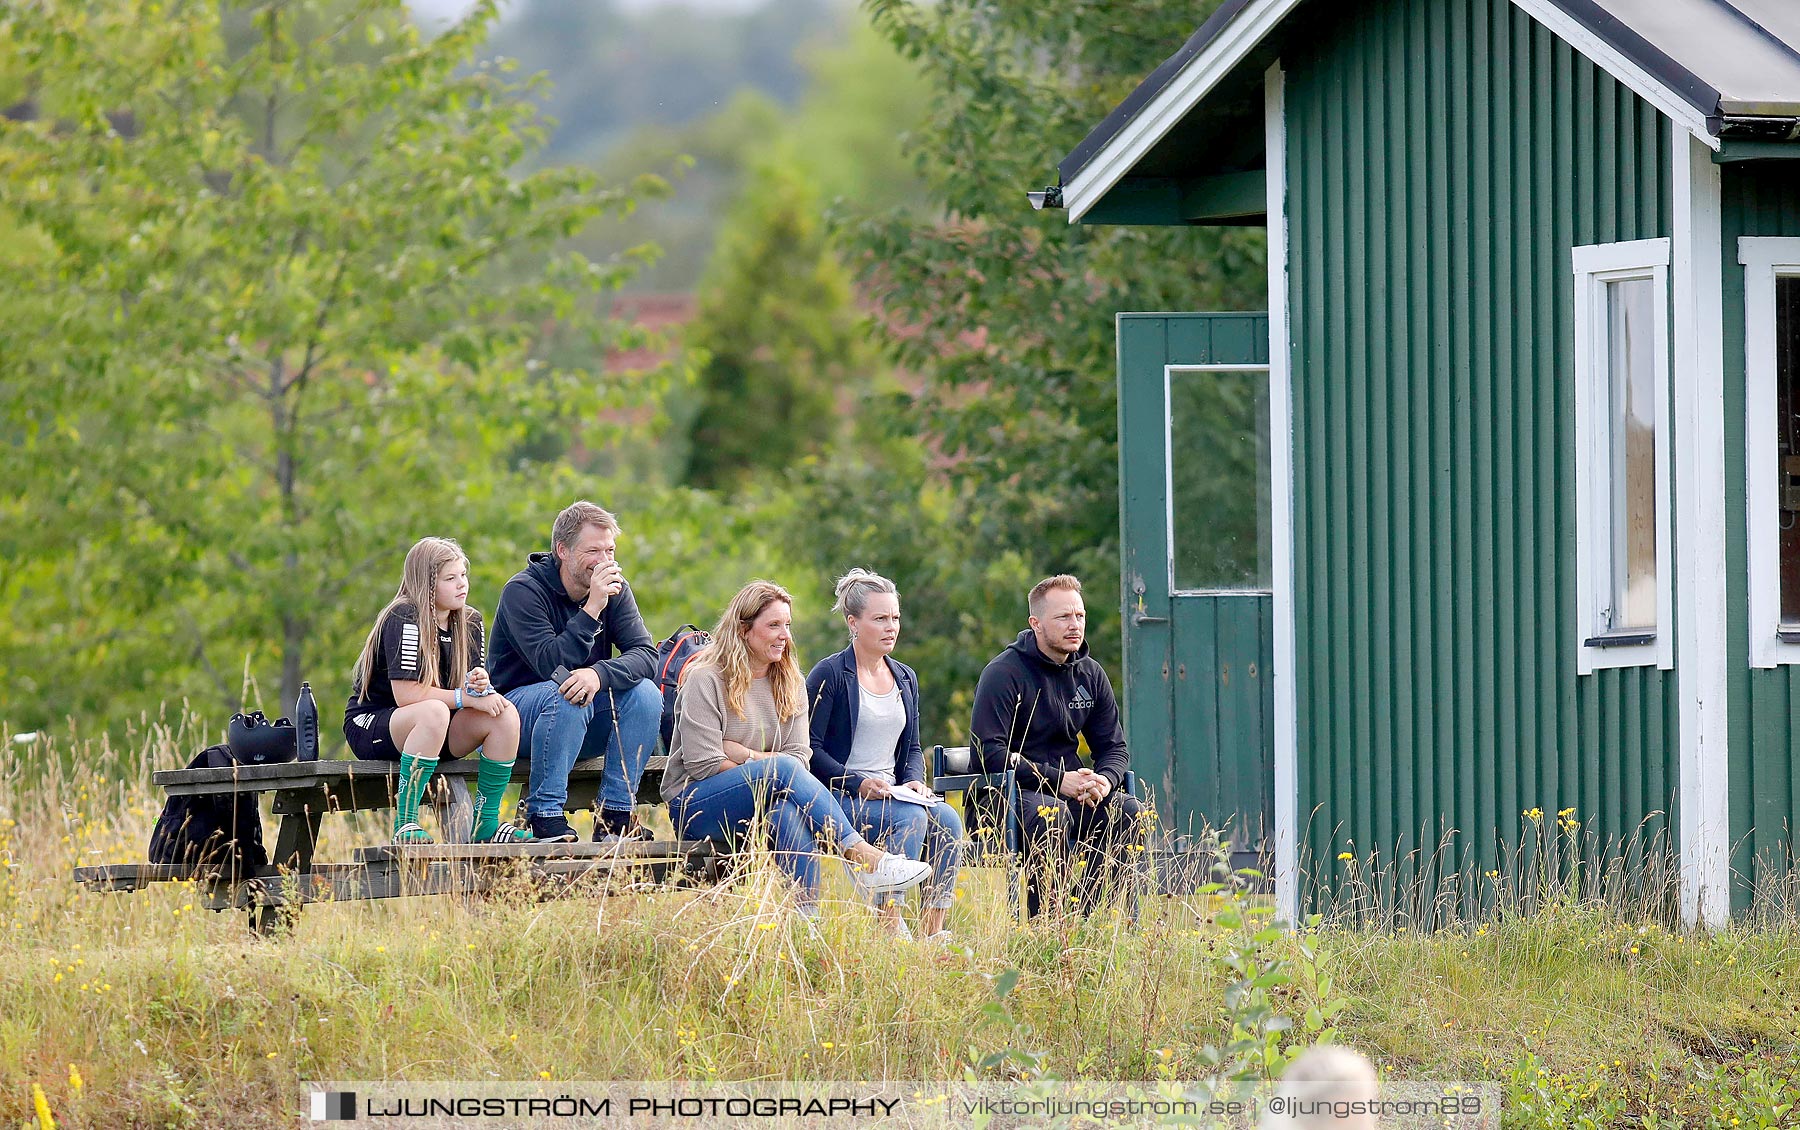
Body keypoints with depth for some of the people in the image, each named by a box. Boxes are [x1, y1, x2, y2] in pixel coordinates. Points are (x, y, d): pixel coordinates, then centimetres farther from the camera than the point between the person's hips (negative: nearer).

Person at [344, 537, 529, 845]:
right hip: (371, 725, -7)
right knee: (434, 712, -39)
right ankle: (405, 824, -35)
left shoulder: (469, 621, 5)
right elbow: (406, 694, -24)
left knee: (505, 714, -17)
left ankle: (486, 825, -11)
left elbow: (472, 679, 7)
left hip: (434, 728, 7)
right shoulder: (404, 619, -19)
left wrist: (479, 684, -19)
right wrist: (465, 697, -20)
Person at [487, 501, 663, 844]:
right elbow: (550, 664, -27)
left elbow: (645, 655, -14)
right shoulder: (523, 591, -15)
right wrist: (592, 608, -33)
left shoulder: (615, 589, 0)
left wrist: (600, 674, -34)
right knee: (567, 697, -36)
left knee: (645, 693, -20)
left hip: (586, 722, 5)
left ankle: (615, 816, -19)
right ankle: (546, 817, -29)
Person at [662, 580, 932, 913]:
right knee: (783, 769, -32)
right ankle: (860, 855, -39)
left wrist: (746, 754, -14)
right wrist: (769, 767, -13)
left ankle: (809, 918, -50)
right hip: (694, 805, -4)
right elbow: (704, 763, -13)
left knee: (787, 813, -35)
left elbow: (798, 756, 2)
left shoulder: (790, 684, 13)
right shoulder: (705, 680, -5)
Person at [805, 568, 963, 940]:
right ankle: (889, 923, -34)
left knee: (948, 819, -24)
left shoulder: (905, 678, 19)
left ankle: (933, 927, -27)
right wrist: (859, 784, -19)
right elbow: (810, 748, -8)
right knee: (910, 818, -33)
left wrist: (913, 781, 0)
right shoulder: (830, 675, -3)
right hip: (839, 796, -6)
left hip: (892, 793, 6)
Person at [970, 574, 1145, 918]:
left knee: (1127, 810, -19)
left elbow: (1114, 747, 14)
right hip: (1006, 796, -6)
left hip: (1068, 789, 6)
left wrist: (1104, 780, -12)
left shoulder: (1090, 674, 11)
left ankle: (1085, 918, -20)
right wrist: (1058, 781, -24)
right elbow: (990, 752, -17)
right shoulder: (1004, 673, -9)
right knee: (1051, 814, -37)